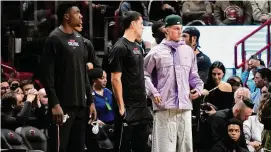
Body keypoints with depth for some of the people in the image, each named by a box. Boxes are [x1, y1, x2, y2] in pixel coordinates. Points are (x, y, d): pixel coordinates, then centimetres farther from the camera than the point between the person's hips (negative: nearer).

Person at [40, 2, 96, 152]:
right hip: (63, 105, -8)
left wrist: (90, 101, 15)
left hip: (80, 105, 8)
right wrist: (54, 103, -19)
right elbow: (47, 74, -13)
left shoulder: (79, 39, 16)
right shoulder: (55, 39, -7)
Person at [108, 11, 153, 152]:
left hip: (141, 107, 9)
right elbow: (116, 79, -15)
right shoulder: (120, 48, -11)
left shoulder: (136, 47, 15)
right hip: (129, 108, -9)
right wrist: (121, 107, -18)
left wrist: (144, 103, 16)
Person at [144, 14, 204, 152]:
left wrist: (198, 87, 5)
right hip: (165, 106, -4)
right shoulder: (157, 52, 1)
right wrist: (153, 92, -8)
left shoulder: (188, 51, 14)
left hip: (185, 105, 5)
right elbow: (145, 74, 3)